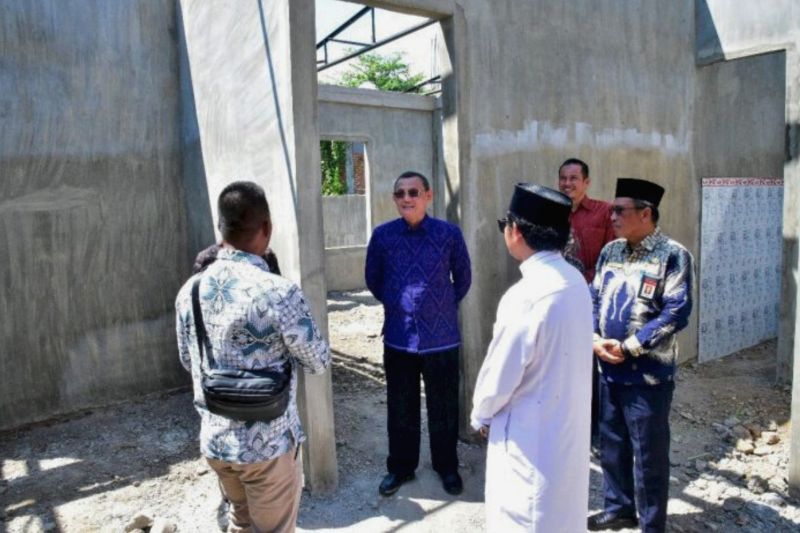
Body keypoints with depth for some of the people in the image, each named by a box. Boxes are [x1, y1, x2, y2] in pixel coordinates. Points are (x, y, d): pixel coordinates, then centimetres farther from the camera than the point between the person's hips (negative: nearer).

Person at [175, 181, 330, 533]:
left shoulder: (189, 290, -4)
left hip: (214, 440, 6)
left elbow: (188, 361, 9)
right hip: (269, 444, -6)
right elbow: (319, 362, -11)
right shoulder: (279, 292, -23)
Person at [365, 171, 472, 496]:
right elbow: (373, 279, 10)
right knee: (400, 408, 14)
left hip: (441, 336, -1)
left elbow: (463, 278, 5)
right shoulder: (382, 235, -5)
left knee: (444, 407, 12)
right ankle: (400, 467, 32)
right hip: (398, 337, 1)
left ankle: (447, 467, 33)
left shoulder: (449, 234, -9)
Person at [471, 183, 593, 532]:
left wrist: (479, 416, 1)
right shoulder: (575, 281, -2)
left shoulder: (525, 297, -29)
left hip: (530, 439, -7)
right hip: (567, 428, 8)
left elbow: (498, 379, -20)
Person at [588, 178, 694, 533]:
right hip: (609, 370, 6)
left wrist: (628, 347, -18)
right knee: (611, 445, 19)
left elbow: (676, 313, -17)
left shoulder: (673, 255, -11)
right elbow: (594, 299, 9)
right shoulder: (610, 252, 7)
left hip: (648, 374, -6)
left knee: (649, 454, 7)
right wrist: (595, 339, -7)